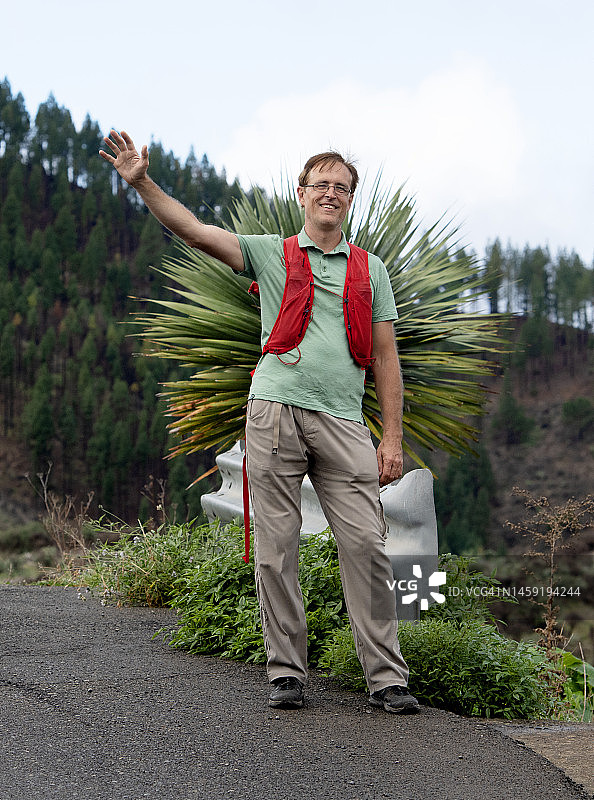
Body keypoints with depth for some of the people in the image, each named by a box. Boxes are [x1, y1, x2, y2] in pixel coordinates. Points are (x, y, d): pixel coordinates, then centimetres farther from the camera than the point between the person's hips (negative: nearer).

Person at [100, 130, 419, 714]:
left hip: (342, 421, 1)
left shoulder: (371, 270, 18)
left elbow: (385, 359, 14)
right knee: (276, 548, 0)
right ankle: (286, 672, 10)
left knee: (365, 545, -5)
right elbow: (196, 232, 2)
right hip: (275, 410, -1)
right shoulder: (270, 253, 13)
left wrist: (392, 436, 7)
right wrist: (142, 183, -11)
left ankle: (387, 677, 2)